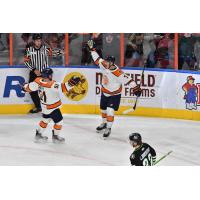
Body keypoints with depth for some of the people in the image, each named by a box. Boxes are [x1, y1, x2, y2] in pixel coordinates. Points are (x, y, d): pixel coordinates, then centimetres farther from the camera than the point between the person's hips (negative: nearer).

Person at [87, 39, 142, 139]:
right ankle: (104, 123, 45)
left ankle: (108, 128, -2)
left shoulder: (117, 73, -32)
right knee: (103, 109, 21)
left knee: (110, 111, -16)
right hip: (105, 93, 7)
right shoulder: (104, 65, -13)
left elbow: (126, 79, -35)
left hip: (114, 94, -7)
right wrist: (92, 49, 5)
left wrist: (135, 88, -42)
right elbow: (97, 59, 3)